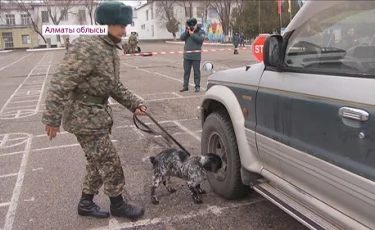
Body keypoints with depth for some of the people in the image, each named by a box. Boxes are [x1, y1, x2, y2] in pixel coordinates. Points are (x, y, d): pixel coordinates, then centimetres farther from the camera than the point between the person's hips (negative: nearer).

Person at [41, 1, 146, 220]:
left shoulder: (111, 49, 9)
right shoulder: (87, 46, -22)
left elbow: (115, 86, 16)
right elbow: (61, 83, -23)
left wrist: (135, 103, 6)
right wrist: (52, 118, -22)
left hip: (99, 113, 9)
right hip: (84, 115, -9)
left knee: (97, 161, 17)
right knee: (110, 162, 1)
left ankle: (86, 203, 35)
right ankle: (118, 205, 21)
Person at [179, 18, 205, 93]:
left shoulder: (200, 32, 1)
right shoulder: (187, 31, 14)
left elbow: (200, 39, -17)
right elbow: (182, 38, 1)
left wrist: (192, 34, -15)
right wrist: (187, 31, -10)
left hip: (196, 56, -4)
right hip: (187, 55, 4)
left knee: (196, 71, 1)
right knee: (186, 71, 8)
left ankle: (197, 86, 8)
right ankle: (185, 86, 16)